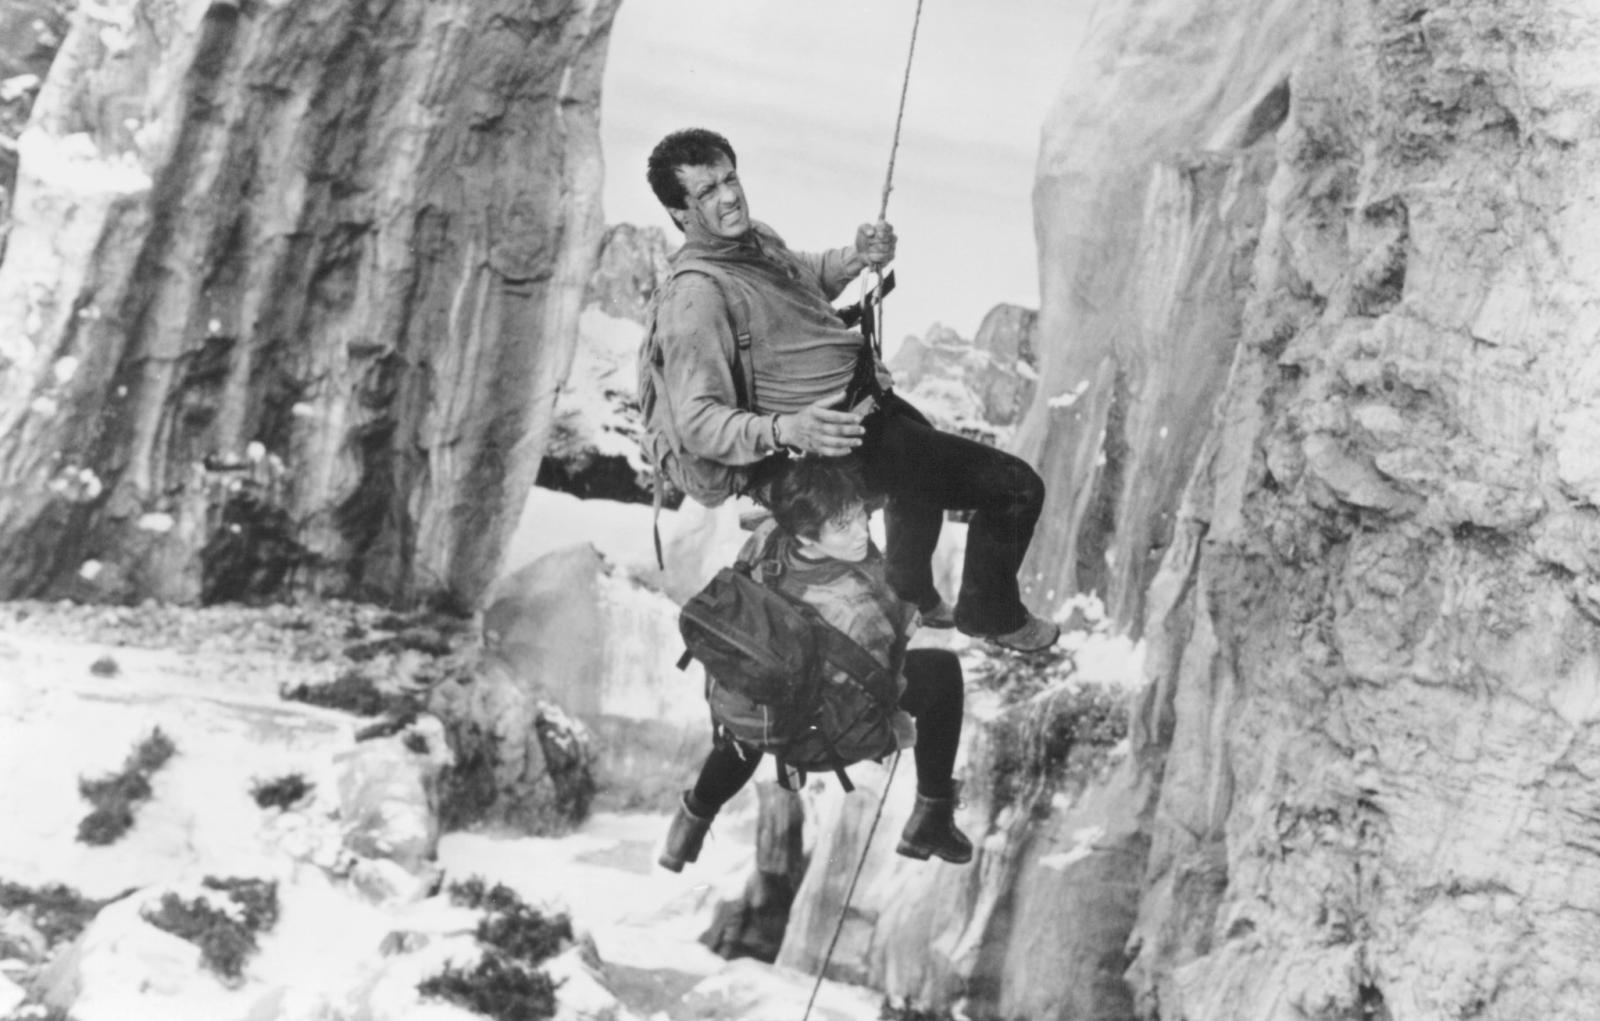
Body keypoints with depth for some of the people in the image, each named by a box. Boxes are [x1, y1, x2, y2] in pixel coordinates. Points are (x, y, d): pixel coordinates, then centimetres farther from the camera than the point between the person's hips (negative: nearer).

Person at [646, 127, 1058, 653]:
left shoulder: (755, 237, 2)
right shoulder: (693, 299, -27)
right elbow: (699, 421, -32)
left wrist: (857, 256, 3)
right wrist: (786, 430, -47)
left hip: (868, 389, 10)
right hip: (850, 431, -10)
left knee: (929, 470, 39)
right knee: (1017, 487, -7)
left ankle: (911, 598, 63)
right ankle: (991, 613, 20)